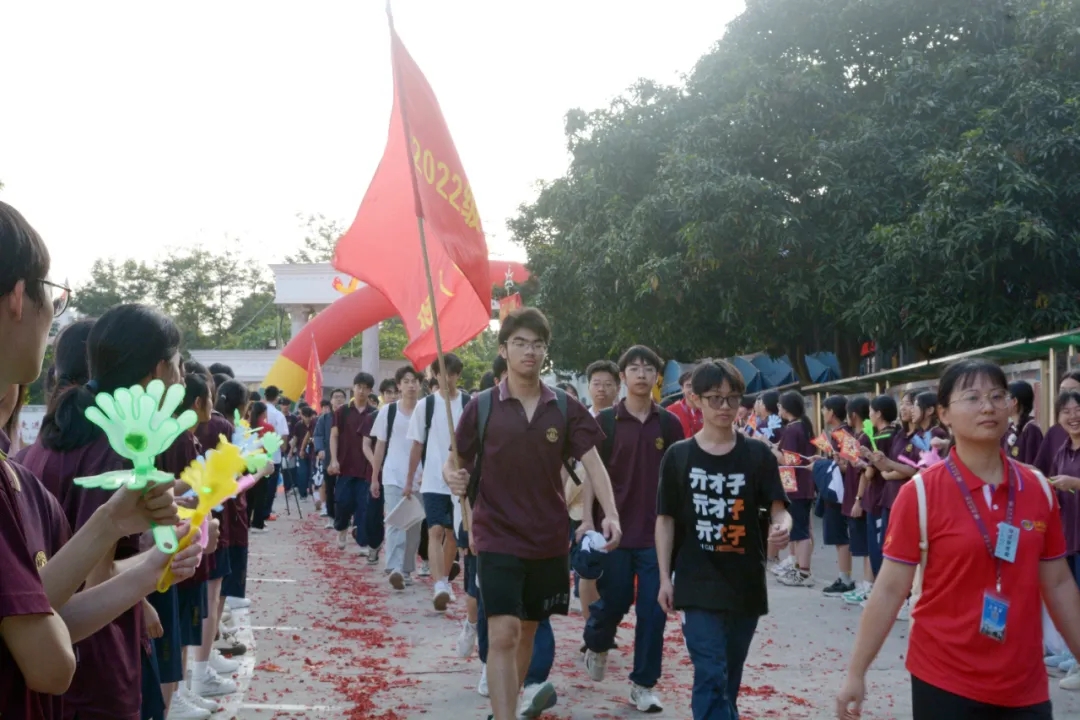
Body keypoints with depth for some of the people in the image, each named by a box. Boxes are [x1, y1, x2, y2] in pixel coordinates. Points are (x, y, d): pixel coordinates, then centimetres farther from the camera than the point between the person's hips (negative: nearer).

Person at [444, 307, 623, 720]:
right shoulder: (482, 407, -4)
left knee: (528, 632, 17)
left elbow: (592, 463, -6)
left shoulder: (565, 408, 0)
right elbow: (457, 461, 2)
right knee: (503, 633, -13)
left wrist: (611, 514, -21)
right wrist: (452, 476, -22)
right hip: (498, 538, -3)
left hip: (550, 540, 3)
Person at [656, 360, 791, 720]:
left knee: (730, 677, 15)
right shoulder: (678, 456, -1)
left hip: (746, 585, 2)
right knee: (711, 676, -10)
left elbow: (777, 507, -3)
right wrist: (665, 578, -1)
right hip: (698, 585, -2)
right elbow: (665, 519, 3)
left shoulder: (758, 454, 0)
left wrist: (782, 526, -27)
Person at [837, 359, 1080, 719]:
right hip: (944, 680, -3)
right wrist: (855, 673, -8)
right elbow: (890, 588, -8)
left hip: (1025, 685, 4)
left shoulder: (1039, 490, 2)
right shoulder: (921, 493, -10)